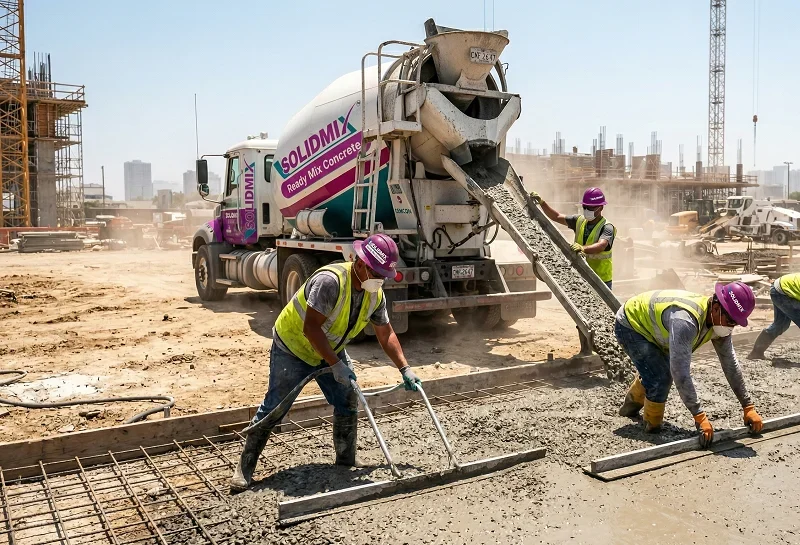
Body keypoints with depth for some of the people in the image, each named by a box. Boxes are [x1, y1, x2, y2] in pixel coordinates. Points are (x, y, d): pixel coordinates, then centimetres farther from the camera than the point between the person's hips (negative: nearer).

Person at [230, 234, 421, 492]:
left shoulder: (375, 295, -9)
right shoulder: (330, 280, -34)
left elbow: (385, 333, 3)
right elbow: (310, 327, -35)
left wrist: (404, 369, -4)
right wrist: (336, 365, -35)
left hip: (331, 351, 7)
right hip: (292, 348, -7)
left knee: (348, 403, 1)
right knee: (273, 407, -2)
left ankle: (346, 464, 16)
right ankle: (245, 467, 12)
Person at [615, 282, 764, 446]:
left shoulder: (719, 320, -14)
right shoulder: (686, 320, -41)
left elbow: (730, 364, -4)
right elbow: (680, 371, -42)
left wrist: (749, 407, -4)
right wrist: (700, 416, -39)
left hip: (647, 326, 9)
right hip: (629, 324, -9)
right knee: (660, 378, -18)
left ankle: (631, 406, 48)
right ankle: (653, 427, 6)